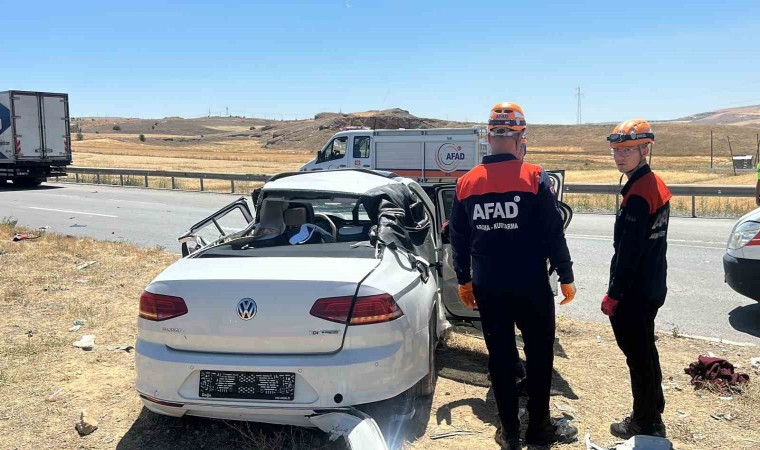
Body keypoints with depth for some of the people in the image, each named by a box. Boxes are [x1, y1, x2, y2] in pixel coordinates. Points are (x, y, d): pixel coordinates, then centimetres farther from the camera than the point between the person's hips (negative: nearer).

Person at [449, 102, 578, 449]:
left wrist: (463, 280, 18)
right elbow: (553, 233, -9)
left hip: (487, 287, 3)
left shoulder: (466, 183, 1)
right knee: (539, 353, 12)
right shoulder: (534, 178, -10)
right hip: (530, 286, -3)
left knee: (500, 355, 11)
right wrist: (566, 277, 2)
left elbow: (458, 238, 7)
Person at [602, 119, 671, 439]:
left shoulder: (637, 195, -22)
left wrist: (613, 295, -15)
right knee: (646, 352, 21)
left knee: (638, 357, 3)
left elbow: (628, 253, -23)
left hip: (633, 293, -10)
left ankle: (645, 425, 18)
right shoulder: (657, 186, 9)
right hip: (652, 288, 10)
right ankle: (653, 414, 36)